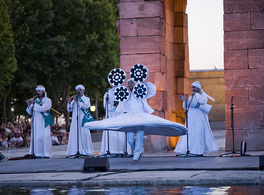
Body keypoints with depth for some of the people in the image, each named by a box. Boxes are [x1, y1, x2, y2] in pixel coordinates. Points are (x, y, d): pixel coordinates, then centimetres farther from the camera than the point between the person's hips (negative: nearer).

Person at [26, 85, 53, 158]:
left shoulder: (47, 100, 1)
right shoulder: (36, 100, 15)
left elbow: (42, 108, -16)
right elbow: (30, 112, 13)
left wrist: (34, 103, -11)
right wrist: (29, 104, -3)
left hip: (43, 121, -5)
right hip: (36, 122, 5)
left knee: (44, 136, -11)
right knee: (36, 137, -1)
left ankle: (46, 153, -10)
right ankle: (36, 153, -1)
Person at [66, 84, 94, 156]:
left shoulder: (86, 99, 10)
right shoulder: (74, 99, 18)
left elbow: (85, 106, -9)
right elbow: (69, 109, 11)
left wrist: (77, 100, -14)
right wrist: (69, 102, -6)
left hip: (83, 119, -3)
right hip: (75, 120, 3)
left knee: (84, 134, -10)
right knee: (74, 134, -6)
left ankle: (85, 151, -8)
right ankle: (75, 151, -7)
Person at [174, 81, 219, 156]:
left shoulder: (203, 95, 1)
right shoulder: (191, 97, 17)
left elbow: (203, 101, -23)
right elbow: (186, 107, 13)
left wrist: (196, 94, -15)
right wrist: (185, 100, -3)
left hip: (200, 118, -6)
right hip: (191, 118, 6)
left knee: (199, 133, -10)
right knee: (189, 134, -1)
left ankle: (199, 151, -8)